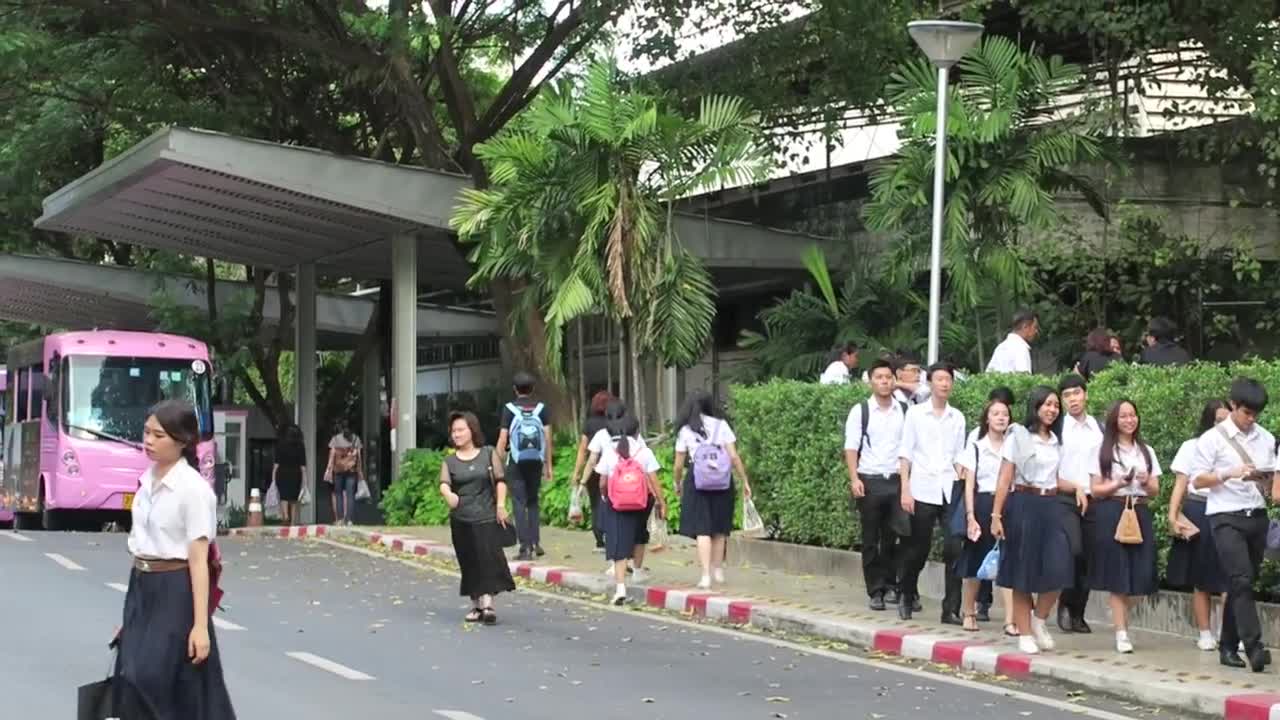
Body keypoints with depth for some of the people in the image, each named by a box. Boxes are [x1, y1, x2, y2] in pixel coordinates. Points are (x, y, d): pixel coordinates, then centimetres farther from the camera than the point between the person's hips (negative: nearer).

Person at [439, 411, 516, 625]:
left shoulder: (488, 454, 5)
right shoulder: (450, 461, 8)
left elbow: (500, 480, 4)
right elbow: (444, 483, -9)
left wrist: (501, 505, -6)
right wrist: (448, 494, -31)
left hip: (486, 517, -2)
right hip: (461, 520, 2)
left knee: (488, 559, -12)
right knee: (469, 564, 6)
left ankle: (488, 604, -14)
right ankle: (476, 605, 15)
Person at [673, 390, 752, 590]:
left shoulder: (685, 431, 1)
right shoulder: (721, 425, 2)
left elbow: (678, 465, 2)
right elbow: (734, 457, -3)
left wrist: (677, 483, 20)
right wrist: (745, 481, 4)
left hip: (697, 482, -2)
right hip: (722, 482, 2)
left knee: (702, 531, -1)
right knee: (719, 529, 16)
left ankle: (706, 575, -10)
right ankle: (718, 570, 27)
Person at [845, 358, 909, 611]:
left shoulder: (905, 410, 6)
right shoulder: (860, 411, 2)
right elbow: (851, 447, 0)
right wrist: (854, 479, -11)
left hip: (896, 481, 1)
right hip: (869, 481, -1)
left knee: (893, 538, 2)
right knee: (871, 540, 2)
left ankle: (890, 585, 14)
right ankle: (875, 590, 7)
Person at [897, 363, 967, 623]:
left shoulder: (957, 418, 9)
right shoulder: (915, 414, 3)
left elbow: (959, 457, 13)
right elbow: (905, 454, 2)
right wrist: (905, 490, -5)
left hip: (950, 492, 2)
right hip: (922, 491, -2)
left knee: (954, 550, -7)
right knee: (918, 550, 6)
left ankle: (951, 609, -5)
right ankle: (907, 597, 28)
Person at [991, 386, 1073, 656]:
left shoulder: (1056, 442, 16)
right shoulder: (1019, 436, -1)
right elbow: (1005, 479, -6)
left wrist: (1077, 487, 6)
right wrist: (996, 515, -12)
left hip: (1051, 507, 5)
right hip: (1024, 505, -5)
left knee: (1057, 569, -9)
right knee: (1023, 573, 0)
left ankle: (1039, 619, 14)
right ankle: (1025, 634, 8)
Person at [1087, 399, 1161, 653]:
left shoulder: (1146, 451, 14)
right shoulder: (1104, 451, 4)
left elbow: (1155, 490, 13)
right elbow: (1096, 490, 1)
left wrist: (1146, 482, -9)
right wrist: (1118, 484, -15)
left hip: (1140, 514, 4)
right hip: (1112, 513, -4)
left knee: (1139, 574, -1)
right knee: (1117, 575, -5)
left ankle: (1120, 618, 20)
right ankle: (1121, 633, -5)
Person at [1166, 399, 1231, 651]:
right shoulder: (1192, 447, 7)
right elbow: (1180, 485, 5)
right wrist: (1172, 516, -4)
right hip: (1198, 514, 0)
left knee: (1227, 578, -8)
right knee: (1201, 579, 7)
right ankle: (1205, 634, 14)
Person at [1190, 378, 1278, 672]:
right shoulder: (1213, 439, -2)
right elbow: (1198, 480, -3)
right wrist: (1230, 474, -17)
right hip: (1226, 517, -5)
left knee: (1243, 584, 8)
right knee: (1241, 581, -16)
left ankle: (1228, 646, 17)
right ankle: (1254, 646, -22)